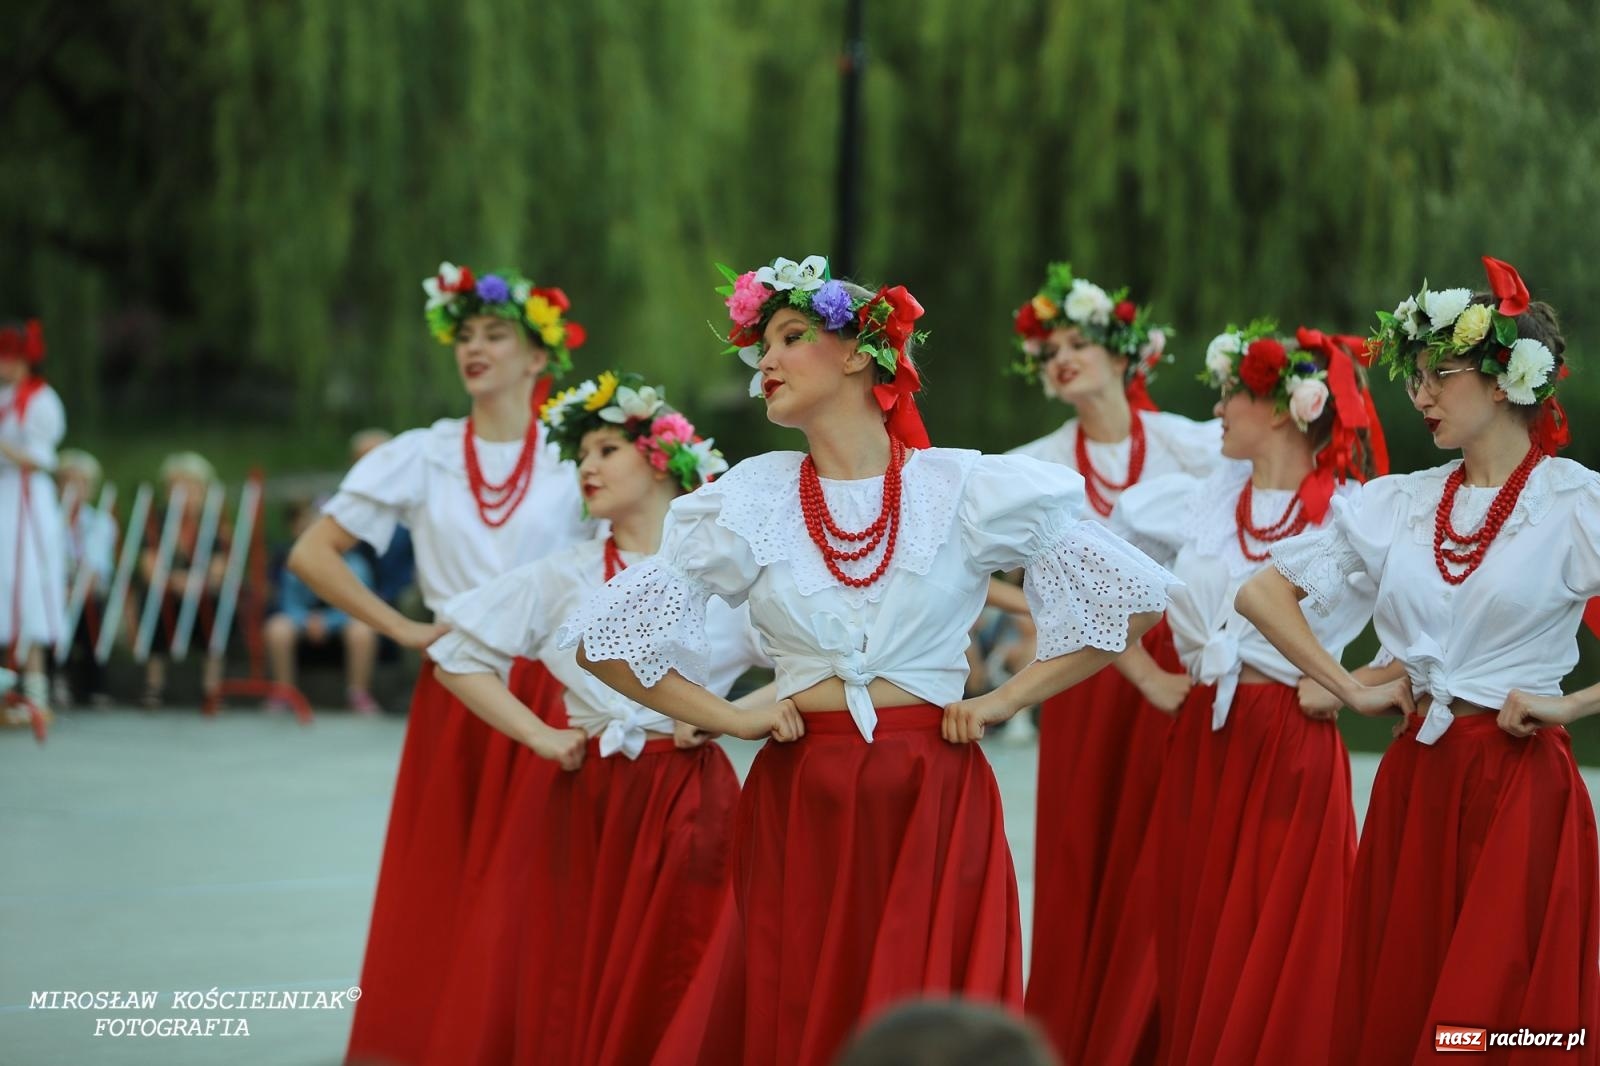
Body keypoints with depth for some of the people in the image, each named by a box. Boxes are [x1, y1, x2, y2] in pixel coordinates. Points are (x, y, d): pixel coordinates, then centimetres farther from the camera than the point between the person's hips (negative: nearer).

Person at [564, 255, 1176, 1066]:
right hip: (800, 809, 1)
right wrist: (728, 718, -2)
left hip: (936, 810, -1)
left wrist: (1008, 698, -1)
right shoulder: (747, 504, 6)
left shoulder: (963, 490, 2)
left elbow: (1134, 597, 4)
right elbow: (605, 635, 8)